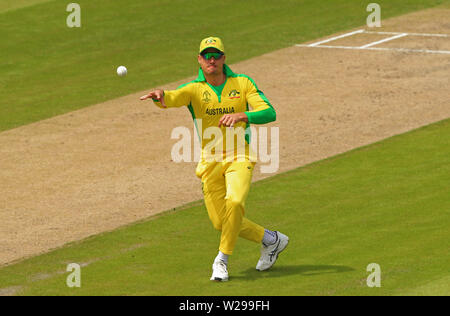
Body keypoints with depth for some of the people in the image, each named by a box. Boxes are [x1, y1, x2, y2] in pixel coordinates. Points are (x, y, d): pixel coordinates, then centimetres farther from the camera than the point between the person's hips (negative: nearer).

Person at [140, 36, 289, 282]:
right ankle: (271, 239, 27)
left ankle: (222, 260, -13)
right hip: (210, 162, 3)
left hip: (239, 158, -2)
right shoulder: (194, 89, -1)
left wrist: (241, 116, -28)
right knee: (221, 222, 4)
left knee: (235, 202, -28)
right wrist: (160, 96, -47)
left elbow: (269, 113, -10)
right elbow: (173, 98, -22)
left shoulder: (243, 83, -1)